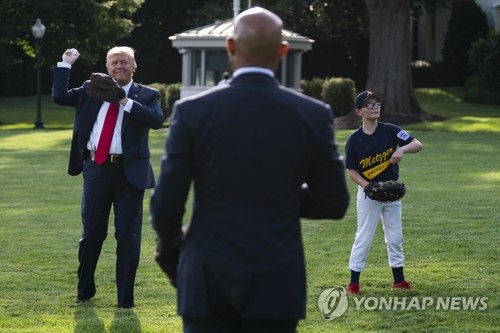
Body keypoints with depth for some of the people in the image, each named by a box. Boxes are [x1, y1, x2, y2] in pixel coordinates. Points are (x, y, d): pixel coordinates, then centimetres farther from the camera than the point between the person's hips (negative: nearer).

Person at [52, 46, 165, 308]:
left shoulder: (146, 95, 3)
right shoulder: (91, 90, 10)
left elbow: (157, 119, -16)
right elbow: (59, 96, 1)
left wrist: (126, 101, -20)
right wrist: (65, 64, 1)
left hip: (129, 172, -2)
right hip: (97, 170, 2)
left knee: (128, 236, 2)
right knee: (91, 233, 10)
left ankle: (125, 298, 9)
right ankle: (85, 290, 28)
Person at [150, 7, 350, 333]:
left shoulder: (193, 112, -7)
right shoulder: (313, 115, -4)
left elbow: (166, 204, -5)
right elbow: (334, 202, 2)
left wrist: (170, 247, 15)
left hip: (208, 279, -1)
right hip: (277, 282, 1)